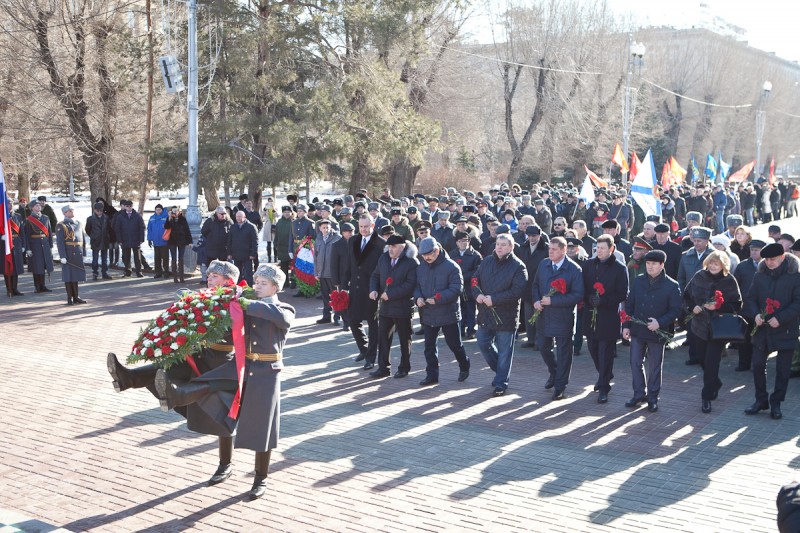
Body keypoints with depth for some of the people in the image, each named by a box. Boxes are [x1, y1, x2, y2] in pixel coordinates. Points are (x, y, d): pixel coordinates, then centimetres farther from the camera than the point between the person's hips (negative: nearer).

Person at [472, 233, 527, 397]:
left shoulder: (518, 266, -11)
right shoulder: (486, 261, 8)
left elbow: (517, 291, -19)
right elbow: (475, 280, 10)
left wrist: (494, 299, -23)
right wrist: (478, 294, -12)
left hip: (505, 316, -6)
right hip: (485, 313, 6)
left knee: (504, 351, 2)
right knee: (483, 344, 14)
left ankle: (501, 383, 13)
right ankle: (501, 371, 36)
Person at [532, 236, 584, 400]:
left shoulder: (574, 269, -14)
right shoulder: (543, 264, 4)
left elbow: (578, 295, -18)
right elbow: (535, 285, 15)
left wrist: (553, 300, -22)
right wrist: (536, 300, -5)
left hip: (563, 317, -6)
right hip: (544, 314, 6)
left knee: (563, 353, 4)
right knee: (543, 346, 17)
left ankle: (560, 387, 15)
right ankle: (554, 372, 42)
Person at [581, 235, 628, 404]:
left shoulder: (620, 269, -5)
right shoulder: (587, 265, 7)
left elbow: (622, 294, -7)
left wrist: (603, 300, -19)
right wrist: (589, 298, -13)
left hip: (609, 316, -4)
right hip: (590, 315, 4)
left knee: (606, 353, -2)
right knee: (593, 349, 13)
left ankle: (603, 388, 5)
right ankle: (605, 377, 37)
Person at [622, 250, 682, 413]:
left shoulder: (672, 286, -7)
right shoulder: (638, 281, 4)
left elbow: (675, 310, -7)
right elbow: (629, 305, 8)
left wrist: (660, 323, -19)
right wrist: (626, 326, 2)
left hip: (657, 332, -3)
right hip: (637, 331, 3)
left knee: (654, 367, 8)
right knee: (635, 363, 7)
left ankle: (652, 398, 20)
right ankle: (639, 394, 21)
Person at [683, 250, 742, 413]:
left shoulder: (729, 281, -7)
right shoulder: (699, 277, 1)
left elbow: (736, 305, -7)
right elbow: (687, 296, 11)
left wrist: (717, 307, -20)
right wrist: (693, 307, -8)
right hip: (700, 326, 4)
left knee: (711, 362, -6)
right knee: (703, 359, 14)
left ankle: (707, 397, 2)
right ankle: (715, 384, 41)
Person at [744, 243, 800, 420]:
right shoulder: (760, 276, 4)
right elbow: (750, 299, 8)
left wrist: (780, 318, -19)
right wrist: (755, 314, -11)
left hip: (785, 330, -3)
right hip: (762, 329, 3)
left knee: (782, 369, 5)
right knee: (758, 365, 5)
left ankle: (776, 403, 18)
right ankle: (761, 400, 21)